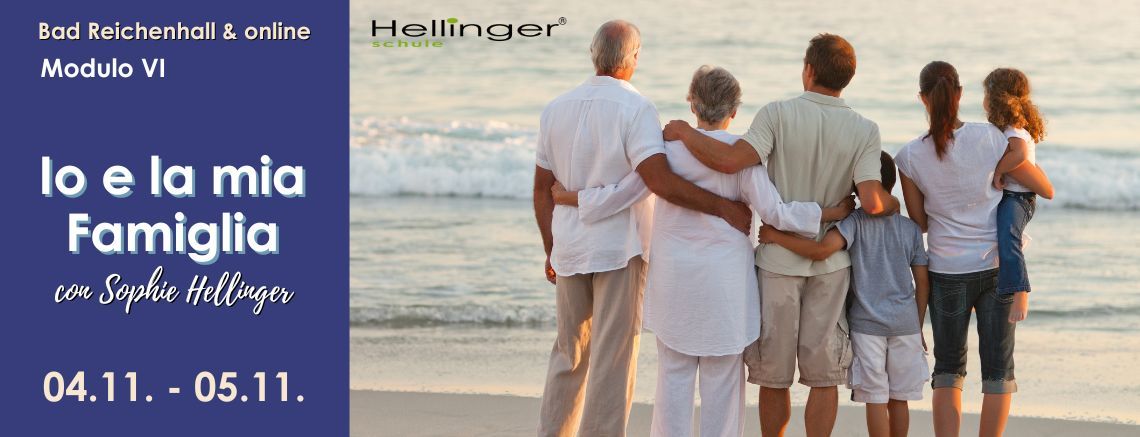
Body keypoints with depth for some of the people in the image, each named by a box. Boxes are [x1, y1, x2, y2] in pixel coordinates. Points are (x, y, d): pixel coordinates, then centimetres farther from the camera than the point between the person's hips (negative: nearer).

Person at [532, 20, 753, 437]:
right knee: (613, 360, -1)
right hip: (620, 249, -5)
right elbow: (660, 180, -26)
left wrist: (551, 252, 19)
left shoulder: (556, 109, 4)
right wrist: (725, 207, -20)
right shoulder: (636, 109, -14)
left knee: (570, 354, 18)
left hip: (570, 250, 5)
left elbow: (543, 190, 8)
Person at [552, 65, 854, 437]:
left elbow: (620, 195, -2)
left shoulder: (668, 148, -4)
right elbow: (772, 211, -13)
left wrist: (569, 197, 14)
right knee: (722, 374, 5)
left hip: (674, 273, 2)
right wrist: (835, 212, -4)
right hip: (725, 277, -2)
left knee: (674, 374, 7)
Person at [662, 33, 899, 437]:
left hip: (779, 258, -1)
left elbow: (730, 161, -25)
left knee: (774, 376, 11)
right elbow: (871, 203, -14)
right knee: (823, 377, 7)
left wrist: (684, 132, -10)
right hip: (830, 264, 1)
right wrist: (891, 204, 9)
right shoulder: (864, 131, -6)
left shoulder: (778, 115, -13)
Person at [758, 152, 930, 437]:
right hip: (905, 324, 3)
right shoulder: (911, 229, 4)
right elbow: (923, 283, 5)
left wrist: (776, 236, -15)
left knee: (876, 400, 1)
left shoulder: (855, 222, -8)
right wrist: (918, 328, 16)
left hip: (867, 324, -3)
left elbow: (822, 250, -25)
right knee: (899, 399, 11)